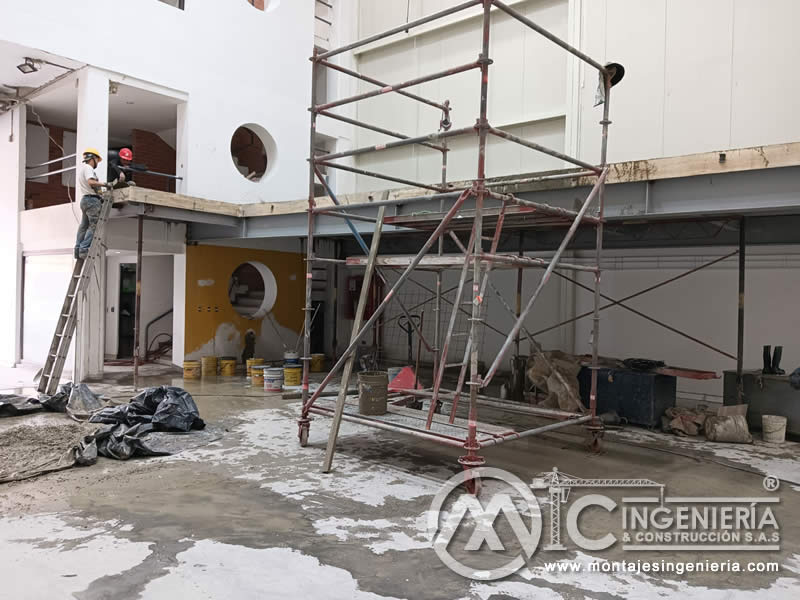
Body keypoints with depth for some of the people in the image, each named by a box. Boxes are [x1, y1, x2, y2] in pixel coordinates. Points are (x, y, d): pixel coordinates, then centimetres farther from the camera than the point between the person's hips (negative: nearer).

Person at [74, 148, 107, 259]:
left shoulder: (81, 166, 21)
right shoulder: (88, 168, -9)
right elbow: (91, 182, -26)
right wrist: (105, 184, -18)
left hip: (84, 199, 10)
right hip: (92, 200, -10)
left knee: (84, 225, 13)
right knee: (94, 225, -11)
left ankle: (78, 250, 15)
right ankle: (84, 250, -17)